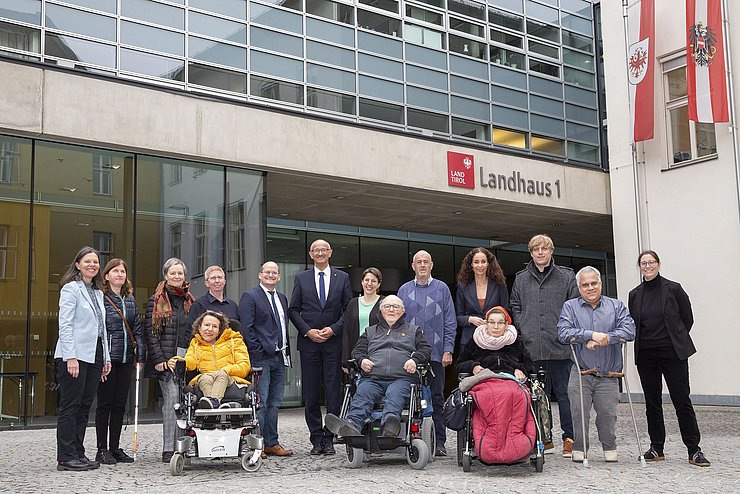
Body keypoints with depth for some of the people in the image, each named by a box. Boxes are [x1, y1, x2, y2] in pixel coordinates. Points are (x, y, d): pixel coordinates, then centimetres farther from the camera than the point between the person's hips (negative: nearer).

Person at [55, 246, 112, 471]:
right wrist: (71, 357, -19)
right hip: (75, 355, -8)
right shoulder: (71, 288, -4)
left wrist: (106, 358, 16)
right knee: (70, 406, -5)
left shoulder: (98, 292, 19)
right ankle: (66, 457, -1)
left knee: (84, 406, 9)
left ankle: (78, 453, 14)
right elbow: (65, 325, -12)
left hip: (94, 355, 8)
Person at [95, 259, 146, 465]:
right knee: (105, 404, 1)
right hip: (107, 358, -6)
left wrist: (140, 355, 6)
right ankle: (102, 450, 9)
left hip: (126, 358, 6)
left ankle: (115, 447, 19)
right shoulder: (101, 298, -6)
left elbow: (137, 329, 14)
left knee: (120, 404, 10)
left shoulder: (130, 299, 13)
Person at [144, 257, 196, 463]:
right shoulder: (156, 301, 3)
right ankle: (168, 449, -10)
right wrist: (158, 358, -11)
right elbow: (149, 331, -3)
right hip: (167, 358, -4)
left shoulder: (189, 301, 18)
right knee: (172, 396, -13)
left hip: (187, 356, 5)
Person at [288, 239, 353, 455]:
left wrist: (333, 329, -8)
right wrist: (308, 331, -7)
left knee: (333, 392, -2)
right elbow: (293, 310, 6)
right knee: (311, 393, 3)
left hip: (334, 342, -1)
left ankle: (329, 439, 5)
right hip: (308, 342, 1)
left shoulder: (342, 278, 8)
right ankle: (316, 439, 10)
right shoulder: (301, 278, 9)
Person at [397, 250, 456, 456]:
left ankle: (439, 442, 4)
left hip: (435, 352, -1)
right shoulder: (404, 290, 12)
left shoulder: (442, 289, 7)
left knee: (437, 397, 0)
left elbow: (450, 322, 4)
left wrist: (448, 350, -5)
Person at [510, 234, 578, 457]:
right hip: (532, 347, 3)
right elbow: (515, 308, 17)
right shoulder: (521, 279, 13)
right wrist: (524, 330, 4)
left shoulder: (566, 276, 5)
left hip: (561, 347, -3)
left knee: (565, 394, 0)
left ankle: (569, 438, 7)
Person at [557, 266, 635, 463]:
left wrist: (603, 339, -16)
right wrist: (592, 334, -19)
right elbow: (564, 333, -9)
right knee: (578, 413, -4)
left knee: (607, 414, 0)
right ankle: (579, 448, 14)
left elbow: (629, 331, -5)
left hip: (608, 375, 1)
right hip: (580, 374, -1)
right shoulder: (570, 307, 7)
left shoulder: (616, 306, 10)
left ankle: (610, 448, 22)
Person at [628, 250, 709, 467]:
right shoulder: (635, 294, 8)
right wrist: (646, 341, 6)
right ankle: (656, 448, 16)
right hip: (645, 355, 4)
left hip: (673, 353, -3)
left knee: (682, 400, -4)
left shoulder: (673, 289, -2)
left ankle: (694, 450, 1)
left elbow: (687, 319, 5)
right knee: (652, 402, 8)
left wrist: (675, 340, 9)